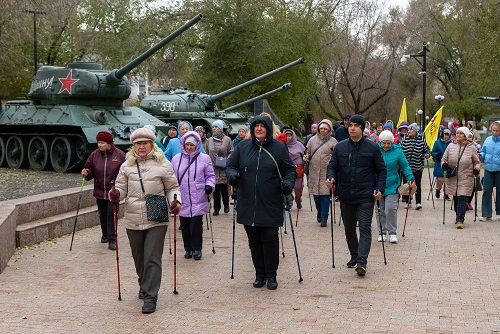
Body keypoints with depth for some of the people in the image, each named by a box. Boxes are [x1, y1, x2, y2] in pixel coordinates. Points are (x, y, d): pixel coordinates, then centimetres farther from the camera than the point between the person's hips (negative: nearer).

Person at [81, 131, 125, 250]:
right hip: (99, 191, 4)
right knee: (102, 215, 14)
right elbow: (90, 170, 10)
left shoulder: (119, 154, -7)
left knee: (112, 214, -7)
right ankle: (105, 235, 34)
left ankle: (112, 240, -2)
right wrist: (86, 173, -13)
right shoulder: (95, 155, 2)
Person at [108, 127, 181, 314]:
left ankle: (150, 297, -2)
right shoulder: (127, 166, 8)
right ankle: (144, 285, 41)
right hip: (133, 221, 4)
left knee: (152, 259, -7)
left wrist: (175, 201, -12)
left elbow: (172, 187, 7)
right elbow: (122, 188, 11)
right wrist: (116, 194, -11)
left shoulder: (163, 164, 1)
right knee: (139, 258, 17)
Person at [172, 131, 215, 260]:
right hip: (182, 199, 2)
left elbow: (210, 175, 10)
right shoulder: (176, 159, 10)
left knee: (196, 224, -6)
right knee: (185, 226, 5)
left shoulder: (204, 158, 4)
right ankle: (188, 248, 20)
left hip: (198, 200, -2)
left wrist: (209, 185, -7)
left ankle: (197, 249, 9)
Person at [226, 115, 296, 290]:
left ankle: (271, 275, 10)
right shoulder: (242, 147, 8)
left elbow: (290, 169, 7)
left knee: (270, 239, -3)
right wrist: (232, 174, -11)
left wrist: (288, 183, -12)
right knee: (254, 240, 8)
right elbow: (230, 165, 12)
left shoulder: (278, 148, 3)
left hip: (270, 205, -2)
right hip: (248, 204, 2)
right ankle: (259, 274, 21)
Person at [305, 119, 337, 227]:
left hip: (326, 172, -3)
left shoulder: (333, 141, 2)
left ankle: (324, 218, 2)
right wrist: (306, 157, -3)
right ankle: (319, 212, 34)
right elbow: (308, 152, 17)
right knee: (315, 194, 9)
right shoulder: (313, 139, 9)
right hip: (314, 171, 3)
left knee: (325, 194, -5)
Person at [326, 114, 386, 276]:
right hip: (346, 196, 4)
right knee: (349, 229, 14)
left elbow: (381, 170, 4)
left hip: (366, 196, -3)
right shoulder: (340, 147, 5)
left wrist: (379, 188, -9)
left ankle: (362, 261, -15)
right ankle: (354, 256, 30)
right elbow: (332, 165, 8)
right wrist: (331, 177, -14)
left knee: (365, 228, -10)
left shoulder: (372, 147, 0)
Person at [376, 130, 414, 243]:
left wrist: (410, 178, -7)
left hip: (392, 186, -1)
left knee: (391, 209, -8)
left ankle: (392, 232, 7)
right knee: (380, 210, 8)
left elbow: (405, 166, 4)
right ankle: (382, 232, 21)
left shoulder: (397, 151, -3)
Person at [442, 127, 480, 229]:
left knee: (462, 199, -11)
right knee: (455, 199, 10)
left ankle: (460, 220, -10)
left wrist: (477, 168, -7)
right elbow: (444, 159, 13)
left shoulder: (471, 148, 3)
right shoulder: (451, 146, 7)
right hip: (452, 178, 3)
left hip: (466, 179, -3)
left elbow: (476, 162, 13)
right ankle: (459, 217, 27)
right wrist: (444, 164, -8)